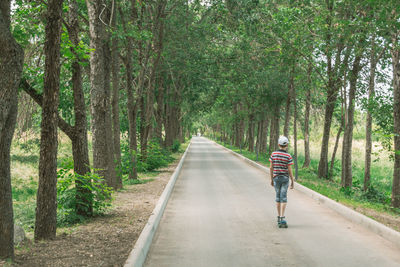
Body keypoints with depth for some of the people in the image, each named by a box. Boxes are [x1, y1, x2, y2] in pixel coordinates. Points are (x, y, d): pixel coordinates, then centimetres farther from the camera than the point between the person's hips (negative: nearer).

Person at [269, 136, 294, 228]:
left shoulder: (273, 154, -3)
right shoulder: (288, 156, -10)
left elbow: (271, 167, 0)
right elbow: (290, 170, -10)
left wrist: (271, 179, 11)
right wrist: (293, 182, 0)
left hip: (276, 178, 3)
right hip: (285, 178, -2)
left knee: (278, 197, 14)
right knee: (283, 198, -4)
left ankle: (279, 217, 19)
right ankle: (282, 219, -16)